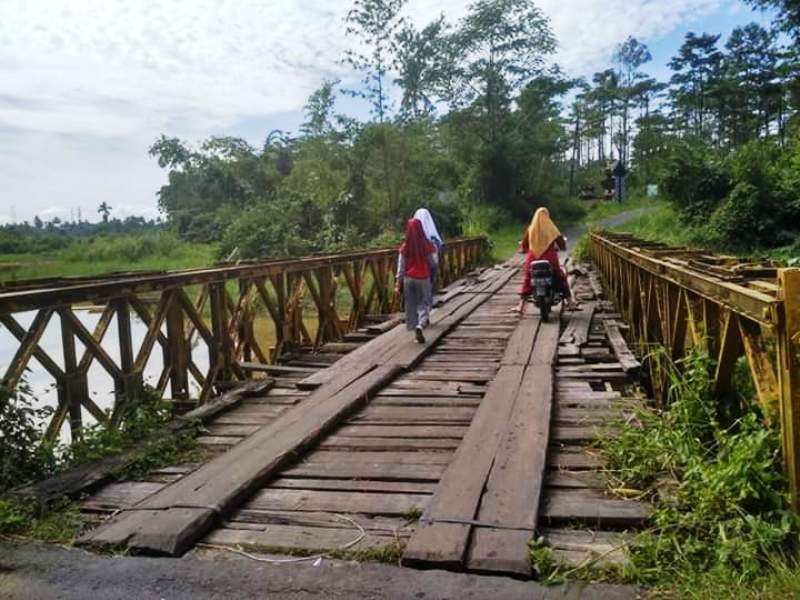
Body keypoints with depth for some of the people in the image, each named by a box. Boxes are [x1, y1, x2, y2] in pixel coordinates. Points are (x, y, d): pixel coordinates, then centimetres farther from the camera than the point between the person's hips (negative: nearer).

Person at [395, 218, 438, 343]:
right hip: (423, 279, -1)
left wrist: (398, 283, 3)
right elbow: (434, 263, -1)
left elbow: (401, 267, -3)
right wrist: (435, 251, 14)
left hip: (409, 279, 1)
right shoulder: (427, 246, -9)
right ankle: (420, 326, -19)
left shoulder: (404, 248, -6)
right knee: (424, 304, 7)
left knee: (411, 306, 13)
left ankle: (416, 331, 16)